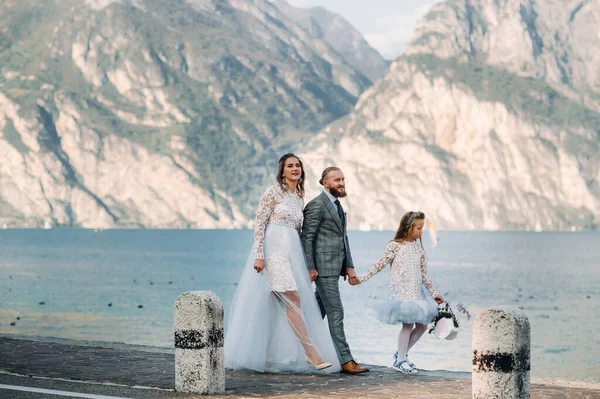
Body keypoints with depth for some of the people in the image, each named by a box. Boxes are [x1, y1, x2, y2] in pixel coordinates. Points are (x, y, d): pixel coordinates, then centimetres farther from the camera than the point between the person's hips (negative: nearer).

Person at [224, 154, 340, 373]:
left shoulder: (300, 197, 18)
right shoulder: (273, 192, -3)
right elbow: (260, 223, -9)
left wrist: (304, 263, 20)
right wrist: (259, 255, -17)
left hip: (291, 251, 7)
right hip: (273, 249, -7)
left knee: (275, 307, 4)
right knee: (292, 298, -17)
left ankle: (267, 358, 8)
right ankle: (313, 353, -21)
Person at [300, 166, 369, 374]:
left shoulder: (337, 205, 18)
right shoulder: (317, 205, -11)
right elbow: (306, 237, -14)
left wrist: (349, 265, 15)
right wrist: (310, 268, -17)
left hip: (334, 267, 9)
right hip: (323, 267, -9)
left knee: (319, 312, 14)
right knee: (336, 312, -10)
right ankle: (346, 361, -10)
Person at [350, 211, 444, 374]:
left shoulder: (418, 246, 12)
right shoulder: (395, 246, -5)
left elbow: (424, 274, 17)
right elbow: (379, 265, -3)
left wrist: (434, 293, 18)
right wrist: (361, 279, -9)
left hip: (417, 292, 7)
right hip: (402, 292, -7)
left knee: (422, 325, 5)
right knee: (408, 324, -10)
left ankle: (401, 354, 20)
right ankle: (400, 361, 2)